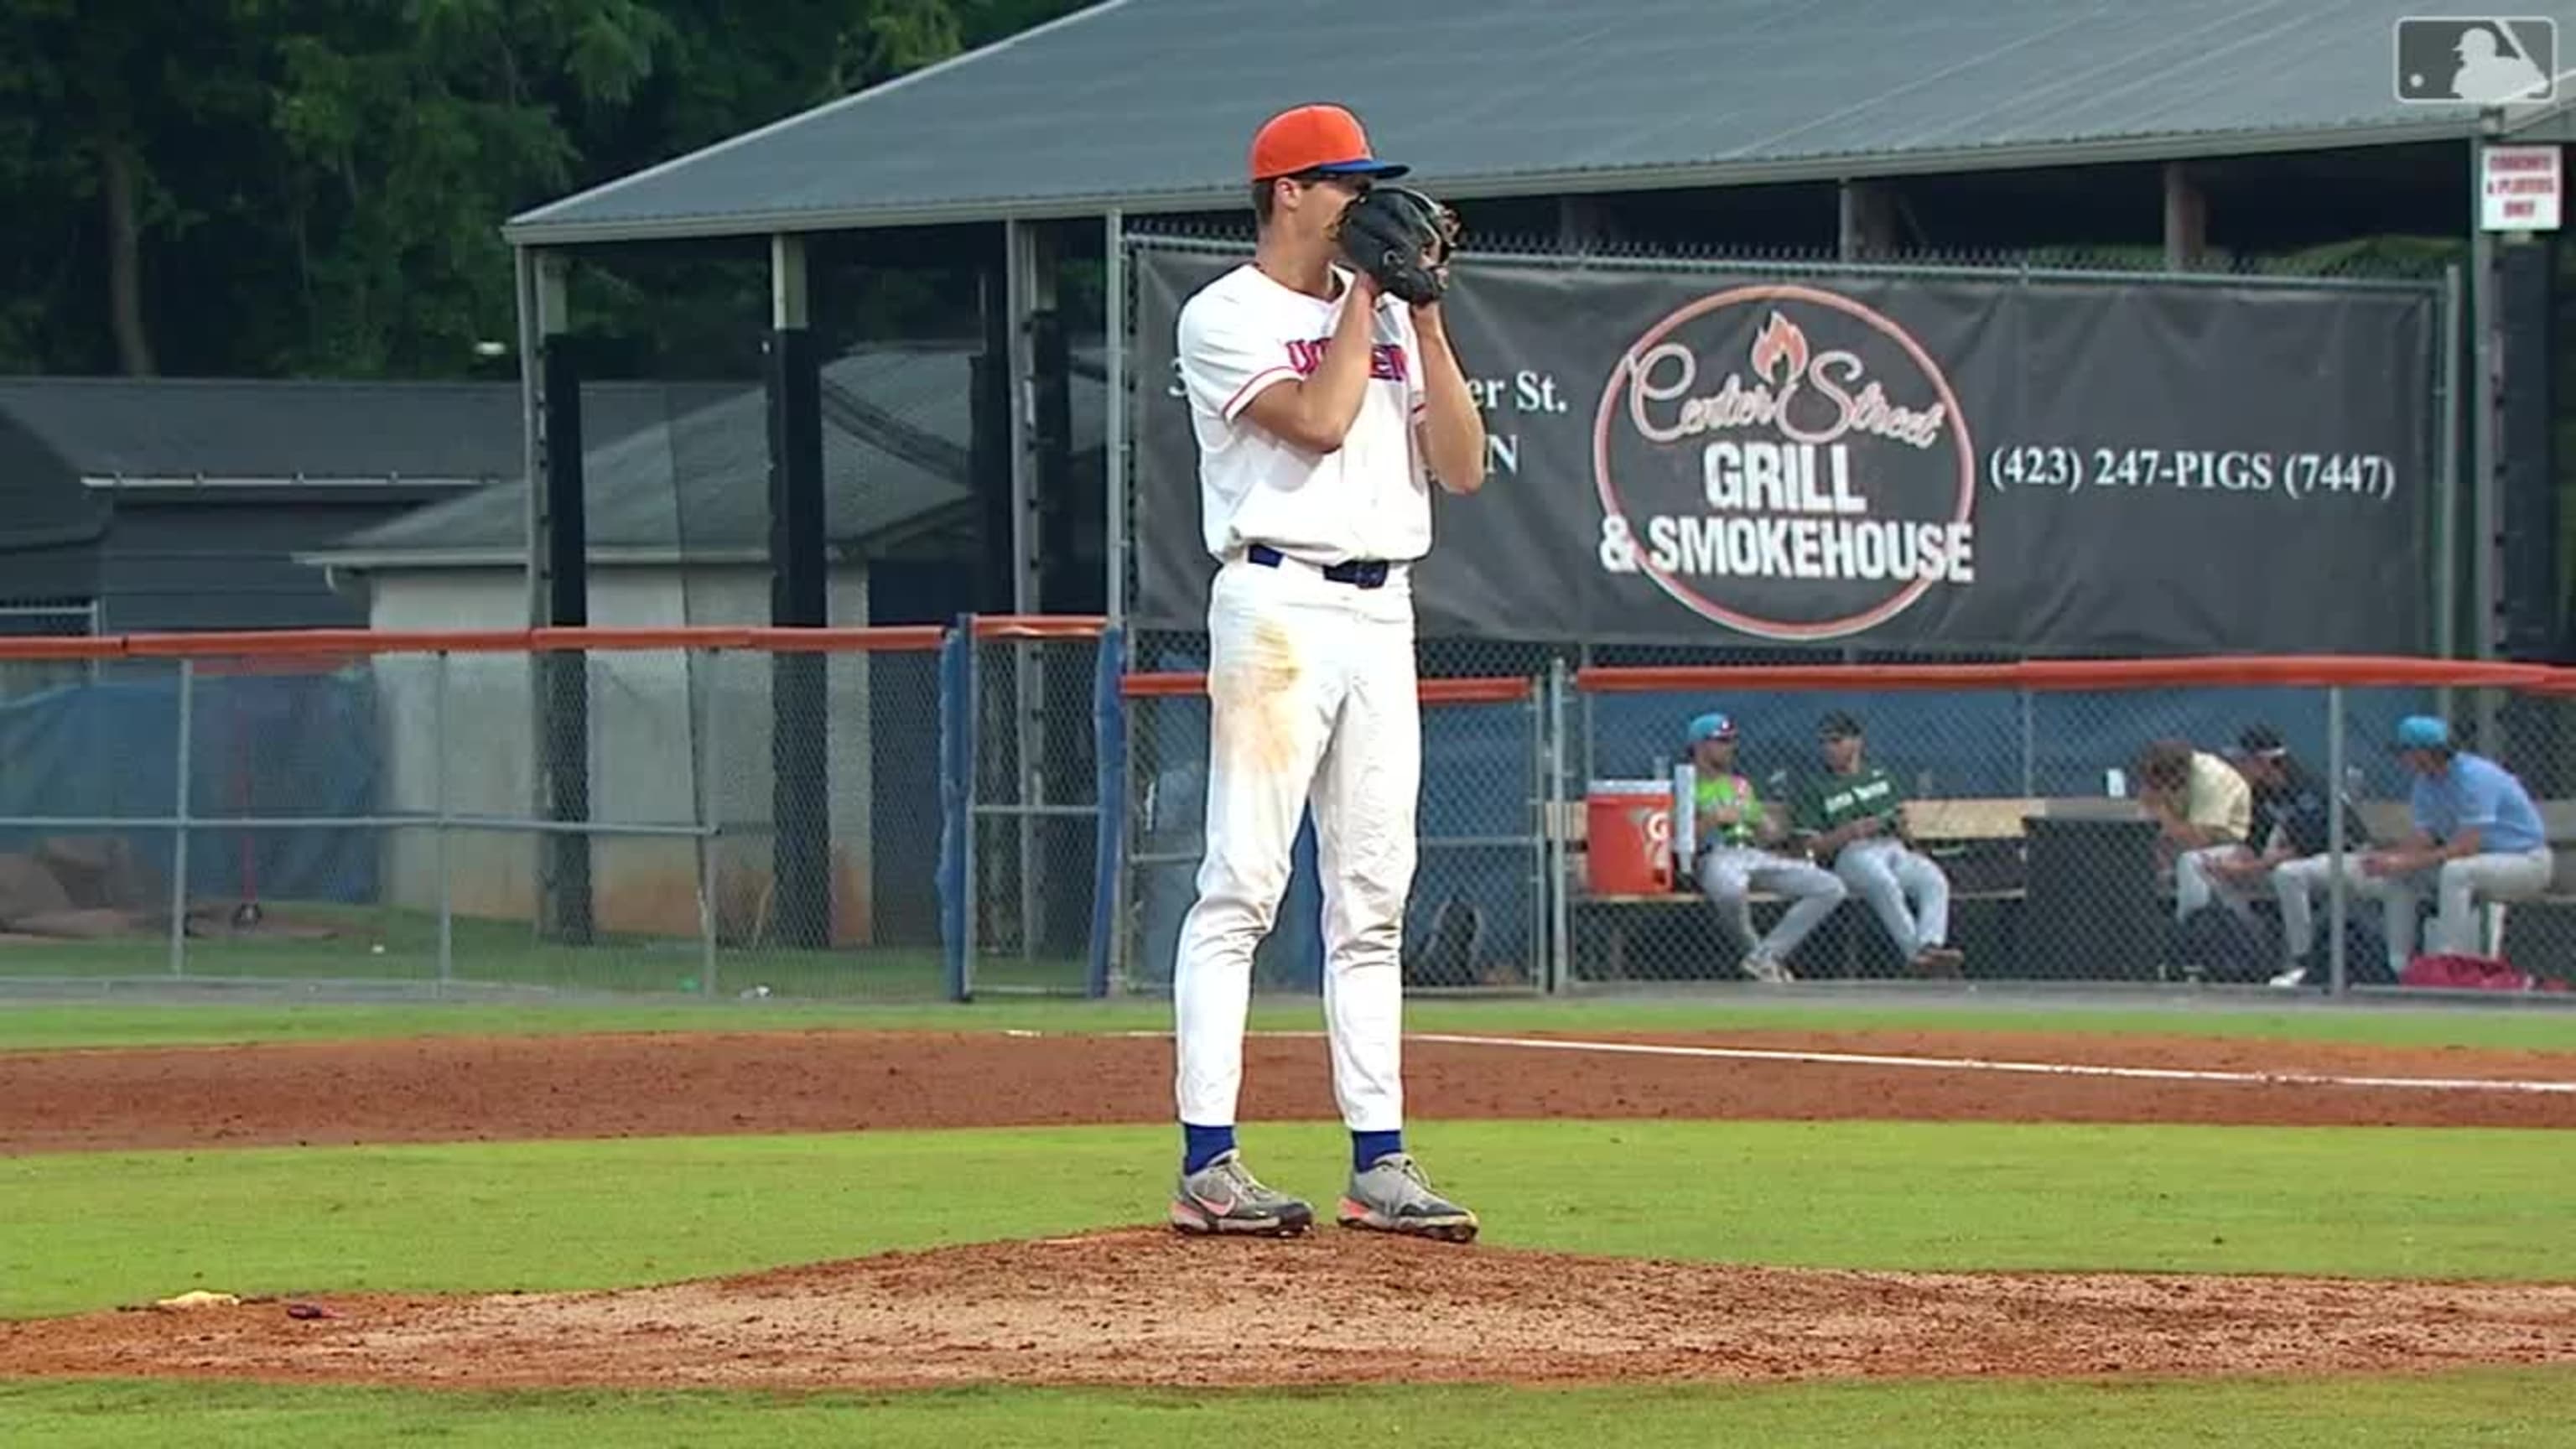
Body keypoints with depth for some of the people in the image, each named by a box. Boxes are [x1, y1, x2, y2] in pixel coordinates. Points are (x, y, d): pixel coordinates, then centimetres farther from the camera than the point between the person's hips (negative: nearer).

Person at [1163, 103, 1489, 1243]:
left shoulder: (1386, 319, 18)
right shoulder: (1225, 317, -2)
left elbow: (1462, 466, 10)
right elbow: (1319, 419, -18)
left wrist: (1426, 314, 4)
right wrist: (1367, 296, -6)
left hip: (1382, 615, 7)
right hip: (1278, 604, -7)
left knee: (1373, 897, 6)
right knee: (1243, 884, -10)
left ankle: (1378, 1164, 8)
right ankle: (1207, 1165, -13)